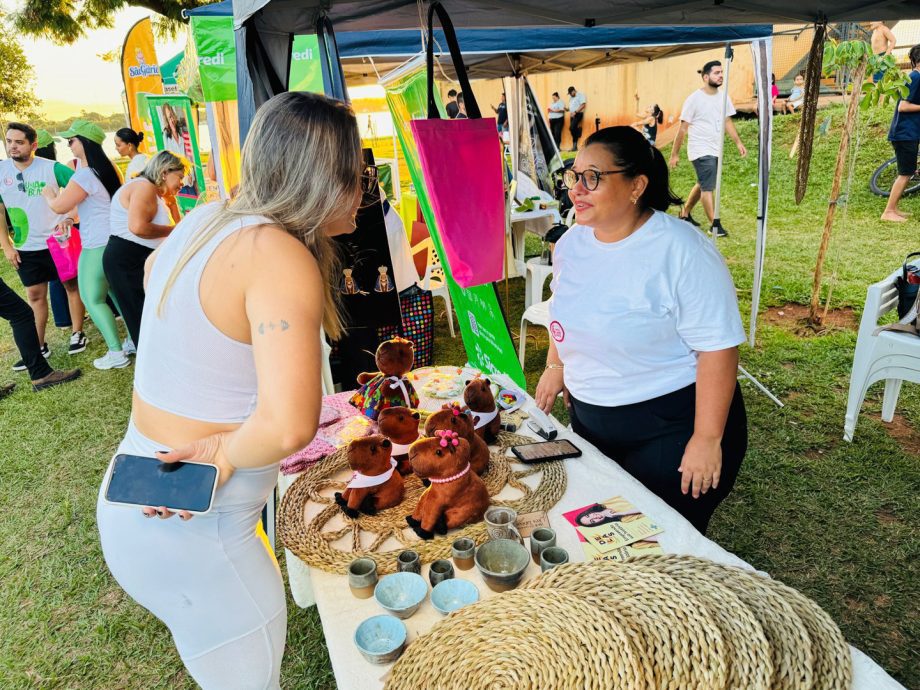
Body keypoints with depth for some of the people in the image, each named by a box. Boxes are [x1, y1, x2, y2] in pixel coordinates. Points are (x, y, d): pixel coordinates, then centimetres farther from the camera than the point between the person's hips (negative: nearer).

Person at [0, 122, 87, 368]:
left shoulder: (52, 168, -11)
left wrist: (70, 218, -20)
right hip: (26, 248, 3)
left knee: (72, 285, 8)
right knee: (35, 296, 9)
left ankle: (77, 333, 24)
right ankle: (38, 347, 18)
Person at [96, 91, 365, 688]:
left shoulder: (204, 220, 1)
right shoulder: (282, 256, -24)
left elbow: (154, 270, 27)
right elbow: (289, 426, -37)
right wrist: (227, 455, -17)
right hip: (192, 529, -8)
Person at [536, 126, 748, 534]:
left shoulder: (682, 251, -22)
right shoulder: (572, 242, 0)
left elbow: (718, 348, -22)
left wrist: (707, 440, -21)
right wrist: (556, 366, 16)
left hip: (671, 430, -6)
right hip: (590, 421, 7)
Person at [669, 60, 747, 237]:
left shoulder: (723, 98, 7)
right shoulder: (694, 99, -11)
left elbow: (728, 122, 17)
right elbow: (683, 128, -9)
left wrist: (738, 143, 10)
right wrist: (674, 154, -8)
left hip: (716, 151, 7)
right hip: (701, 151, -7)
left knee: (702, 185, 18)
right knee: (708, 187, -9)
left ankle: (685, 213, 34)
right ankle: (714, 225, -6)